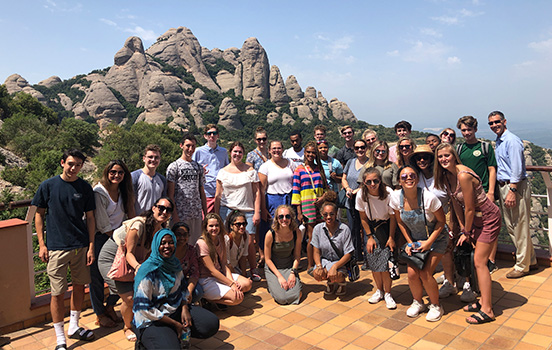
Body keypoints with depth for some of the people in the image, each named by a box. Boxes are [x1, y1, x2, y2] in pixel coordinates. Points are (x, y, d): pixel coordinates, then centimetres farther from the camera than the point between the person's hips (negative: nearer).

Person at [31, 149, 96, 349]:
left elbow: (90, 218, 6)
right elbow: (39, 214, 4)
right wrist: (42, 244, -2)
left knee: (79, 286, 13)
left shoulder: (85, 188, 3)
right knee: (58, 293, 1)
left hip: (81, 246, 3)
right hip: (56, 247, -2)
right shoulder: (48, 186, -2)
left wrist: (91, 247, 1)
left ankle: (74, 327, 32)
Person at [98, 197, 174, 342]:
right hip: (110, 258, -7)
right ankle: (127, 327, 14)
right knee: (130, 298, -15)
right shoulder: (139, 224, -27)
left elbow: (147, 253, 2)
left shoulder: (161, 231, -4)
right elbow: (129, 253, -24)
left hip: (128, 260, 7)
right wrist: (137, 267, -41)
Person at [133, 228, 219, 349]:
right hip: (152, 321, -6)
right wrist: (175, 324, -17)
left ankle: (178, 334, 7)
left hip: (176, 310, 7)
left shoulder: (175, 264, 2)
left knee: (212, 324, -5)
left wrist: (185, 308, -7)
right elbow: (144, 308, -21)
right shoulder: (148, 272, -20)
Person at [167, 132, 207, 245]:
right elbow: (170, 194, -6)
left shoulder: (199, 167, 14)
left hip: (197, 215, 5)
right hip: (180, 215, -5)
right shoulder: (174, 166, -2)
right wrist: (174, 215, -13)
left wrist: (206, 214, 9)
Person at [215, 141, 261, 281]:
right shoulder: (223, 172, 10)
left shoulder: (250, 170, 8)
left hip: (247, 211, -1)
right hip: (227, 210, 1)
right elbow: (218, 195, 10)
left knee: (249, 242, -5)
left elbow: (257, 192, 6)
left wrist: (257, 212, -1)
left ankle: (253, 271, 11)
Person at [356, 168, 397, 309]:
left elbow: (392, 217, -12)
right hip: (371, 227, 3)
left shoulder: (388, 193, -24)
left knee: (384, 260, -11)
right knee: (373, 260, 0)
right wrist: (369, 237, -3)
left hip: (386, 226, -2)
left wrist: (391, 237, -11)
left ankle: (387, 293, 8)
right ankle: (379, 290, 22)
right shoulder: (361, 195, -17)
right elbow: (363, 217, -3)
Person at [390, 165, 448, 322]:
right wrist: (410, 243, -5)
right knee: (412, 273, -10)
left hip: (436, 239, -3)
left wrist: (429, 242, -17)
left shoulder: (428, 197, -26)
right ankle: (418, 302, 20)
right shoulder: (396, 197, -15)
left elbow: (441, 221, -12)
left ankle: (436, 305, 13)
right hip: (415, 240, 3)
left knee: (425, 273, -14)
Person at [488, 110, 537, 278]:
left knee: (520, 227, 0)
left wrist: (512, 191, -22)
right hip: (503, 186, 10)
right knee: (511, 226, 15)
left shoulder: (512, 140, -14)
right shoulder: (498, 142, 15)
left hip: (516, 187, -10)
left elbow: (517, 168, -19)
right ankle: (531, 261, 29)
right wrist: (498, 190, 16)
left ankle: (522, 266, 12)